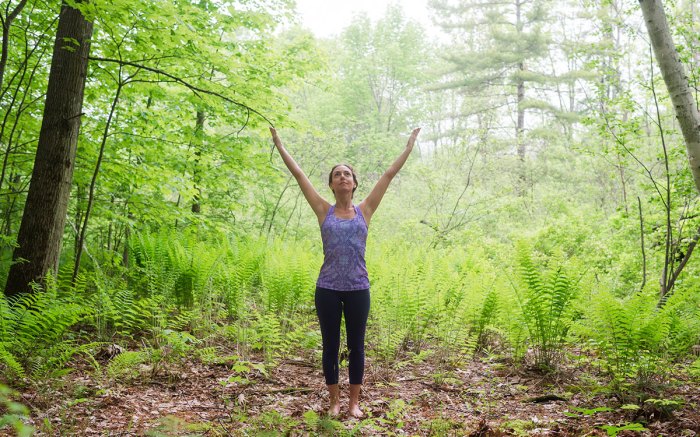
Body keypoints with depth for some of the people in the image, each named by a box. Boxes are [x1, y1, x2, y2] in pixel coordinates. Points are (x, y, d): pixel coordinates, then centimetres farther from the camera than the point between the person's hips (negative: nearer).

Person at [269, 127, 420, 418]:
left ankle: (354, 402, 22)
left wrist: (409, 146, 9)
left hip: (358, 289, 0)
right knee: (330, 347, 8)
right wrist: (279, 144, 6)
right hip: (327, 289, 0)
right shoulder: (324, 211, 3)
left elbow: (389, 175, 7)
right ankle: (334, 401, 22)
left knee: (356, 347, 9)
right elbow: (298, 174, 4)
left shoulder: (365, 211, 5)